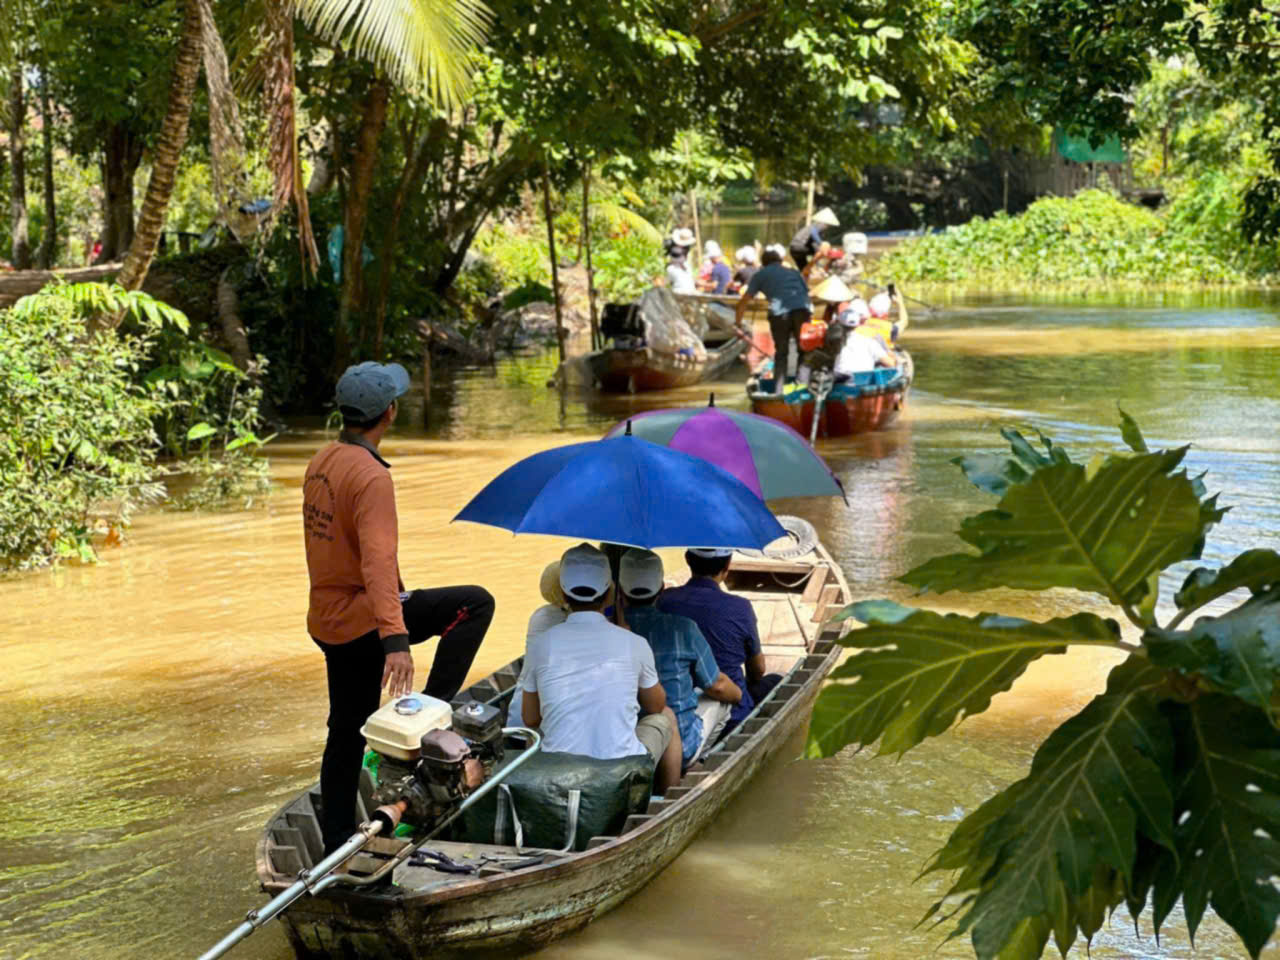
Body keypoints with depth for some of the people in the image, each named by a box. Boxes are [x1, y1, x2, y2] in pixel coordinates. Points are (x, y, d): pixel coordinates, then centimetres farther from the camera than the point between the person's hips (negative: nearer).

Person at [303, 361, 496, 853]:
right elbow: (377, 561, -31)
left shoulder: (321, 463, 9)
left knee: (346, 730, 16)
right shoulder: (370, 476, -20)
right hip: (363, 618, -9)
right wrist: (395, 639, -39)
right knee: (476, 604, -6)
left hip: (327, 621, 9)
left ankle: (336, 840, 22)